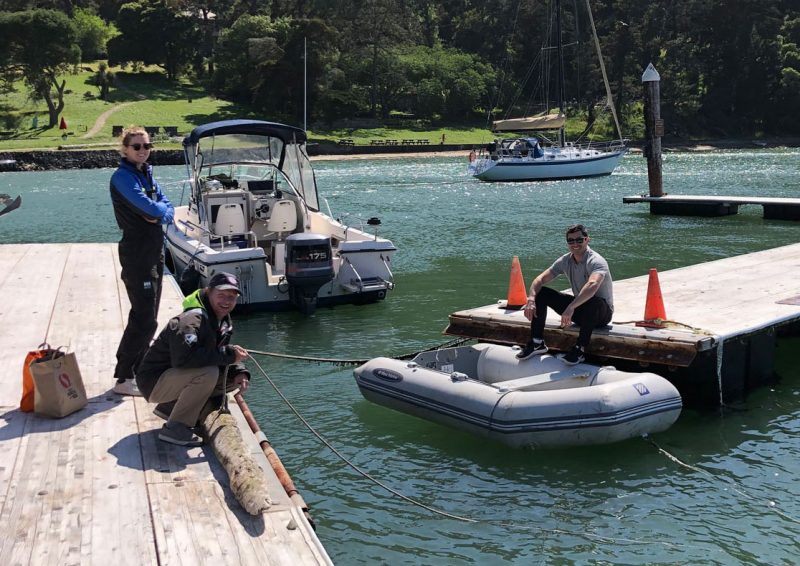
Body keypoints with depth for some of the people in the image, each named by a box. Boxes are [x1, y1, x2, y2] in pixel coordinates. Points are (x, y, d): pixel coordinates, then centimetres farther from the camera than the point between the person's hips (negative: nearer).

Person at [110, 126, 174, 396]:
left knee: (147, 316, 15)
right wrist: (162, 210, -4)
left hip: (155, 251, 9)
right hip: (136, 254, -9)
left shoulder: (146, 173, 14)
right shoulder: (123, 177, -13)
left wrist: (159, 214, -13)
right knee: (144, 319, -9)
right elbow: (149, 207, -24)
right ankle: (123, 379, -2)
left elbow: (168, 209, 8)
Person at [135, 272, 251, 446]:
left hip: (173, 376, 10)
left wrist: (239, 372, -11)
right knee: (208, 372, -32)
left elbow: (227, 354, 13)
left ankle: (171, 407, 9)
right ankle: (176, 428, -19)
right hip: (154, 381, -10)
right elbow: (183, 357, -41)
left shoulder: (224, 322, 6)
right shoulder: (192, 320, -26)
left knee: (234, 377, 5)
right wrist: (227, 354, -35)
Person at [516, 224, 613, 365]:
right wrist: (531, 299, -27)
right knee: (541, 293, -7)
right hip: (579, 307, 7)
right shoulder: (565, 260, -2)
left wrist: (571, 307, -56)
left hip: (602, 311, -6)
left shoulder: (596, 261, -23)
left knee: (591, 303, -42)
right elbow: (541, 279, -7)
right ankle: (537, 343, -6)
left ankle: (581, 349, -30)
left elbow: (593, 285, -44)